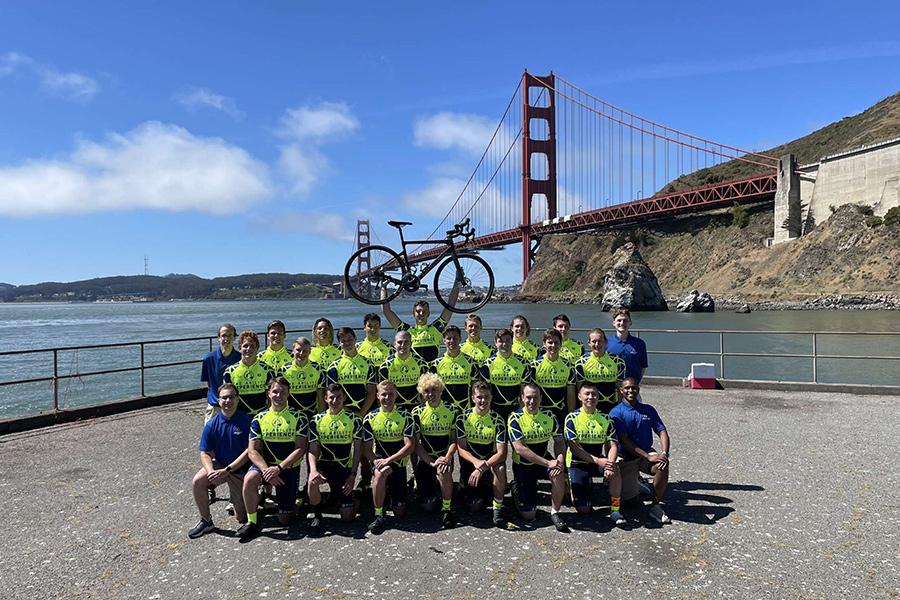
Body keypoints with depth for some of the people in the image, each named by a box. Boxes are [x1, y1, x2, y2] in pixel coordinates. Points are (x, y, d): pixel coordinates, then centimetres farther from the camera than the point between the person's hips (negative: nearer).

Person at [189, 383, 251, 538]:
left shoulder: (246, 421, -15)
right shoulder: (212, 424, -5)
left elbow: (249, 451, -17)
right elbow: (205, 453, -4)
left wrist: (226, 471, -22)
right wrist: (211, 472, -24)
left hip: (240, 469, -3)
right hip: (219, 465, 3)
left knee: (242, 518, -1)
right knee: (197, 482, -27)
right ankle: (206, 521, -6)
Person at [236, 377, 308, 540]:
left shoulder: (298, 418, -5)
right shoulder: (259, 419, 0)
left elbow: (300, 449, -10)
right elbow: (252, 450, -5)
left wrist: (279, 468, -21)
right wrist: (266, 469, -22)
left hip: (289, 468, -1)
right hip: (265, 464, 2)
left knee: (284, 519, -2)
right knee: (249, 479, -33)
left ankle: (294, 502, 33)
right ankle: (252, 522, -14)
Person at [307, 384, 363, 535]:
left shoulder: (353, 420, 0)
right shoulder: (317, 420, 1)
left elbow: (357, 449, 1)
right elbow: (313, 450, -3)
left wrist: (353, 474, -7)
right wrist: (313, 470, -23)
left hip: (344, 467, 0)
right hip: (323, 464, 0)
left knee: (348, 516, -4)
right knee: (312, 482, -37)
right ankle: (317, 516, -10)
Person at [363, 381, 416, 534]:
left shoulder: (405, 417, -4)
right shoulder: (370, 418, 0)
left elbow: (410, 446, -12)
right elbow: (367, 448, -1)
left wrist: (388, 460, -23)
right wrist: (376, 461, -22)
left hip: (399, 464, 0)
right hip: (380, 461, 0)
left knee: (400, 512, -1)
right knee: (380, 473, -38)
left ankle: (395, 498, 35)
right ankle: (379, 515, -21)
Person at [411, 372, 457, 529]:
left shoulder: (450, 411, -1)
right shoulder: (417, 412, -4)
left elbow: (454, 440, 1)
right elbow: (416, 443, -6)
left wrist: (447, 458, -17)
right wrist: (431, 462, -17)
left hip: (445, 457, 0)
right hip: (425, 458, 0)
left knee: (444, 473, -37)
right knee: (428, 506, -5)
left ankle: (447, 509, -13)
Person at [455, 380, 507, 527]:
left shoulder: (497, 420, -10)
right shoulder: (463, 418, -8)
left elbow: (501, 453, -17)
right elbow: (461, 449, -9)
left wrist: (482, 467, -31)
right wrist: (476, 462, -29)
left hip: (490, 461, 0)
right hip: (469, 464, 0)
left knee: (500, 467, -35)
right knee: (474, 506, -12)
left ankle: (497, 507, -16)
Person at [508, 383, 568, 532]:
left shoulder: (548, 416, -1)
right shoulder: (515, 418, -15)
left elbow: (559, 441, 4)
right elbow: (519, 448, -24)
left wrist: (560, 460, -18)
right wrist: (548, 463, -27)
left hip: (544, 460, 3)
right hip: (523, 465, -3)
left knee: (559, 475, -32)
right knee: (528, 516, -6)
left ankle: (555, 513, -9)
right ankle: (518, 491, 28)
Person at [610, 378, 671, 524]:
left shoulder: (648, 410, 9)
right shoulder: (616, 412, -6)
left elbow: (662, 432, 2)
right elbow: (624, 441, -13)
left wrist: (664, 453, -17)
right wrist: (648, 457, -21)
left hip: (647, 453, 3)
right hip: (626, 458, -3)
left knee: (663, 466, -30)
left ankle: (655, 506, -12)